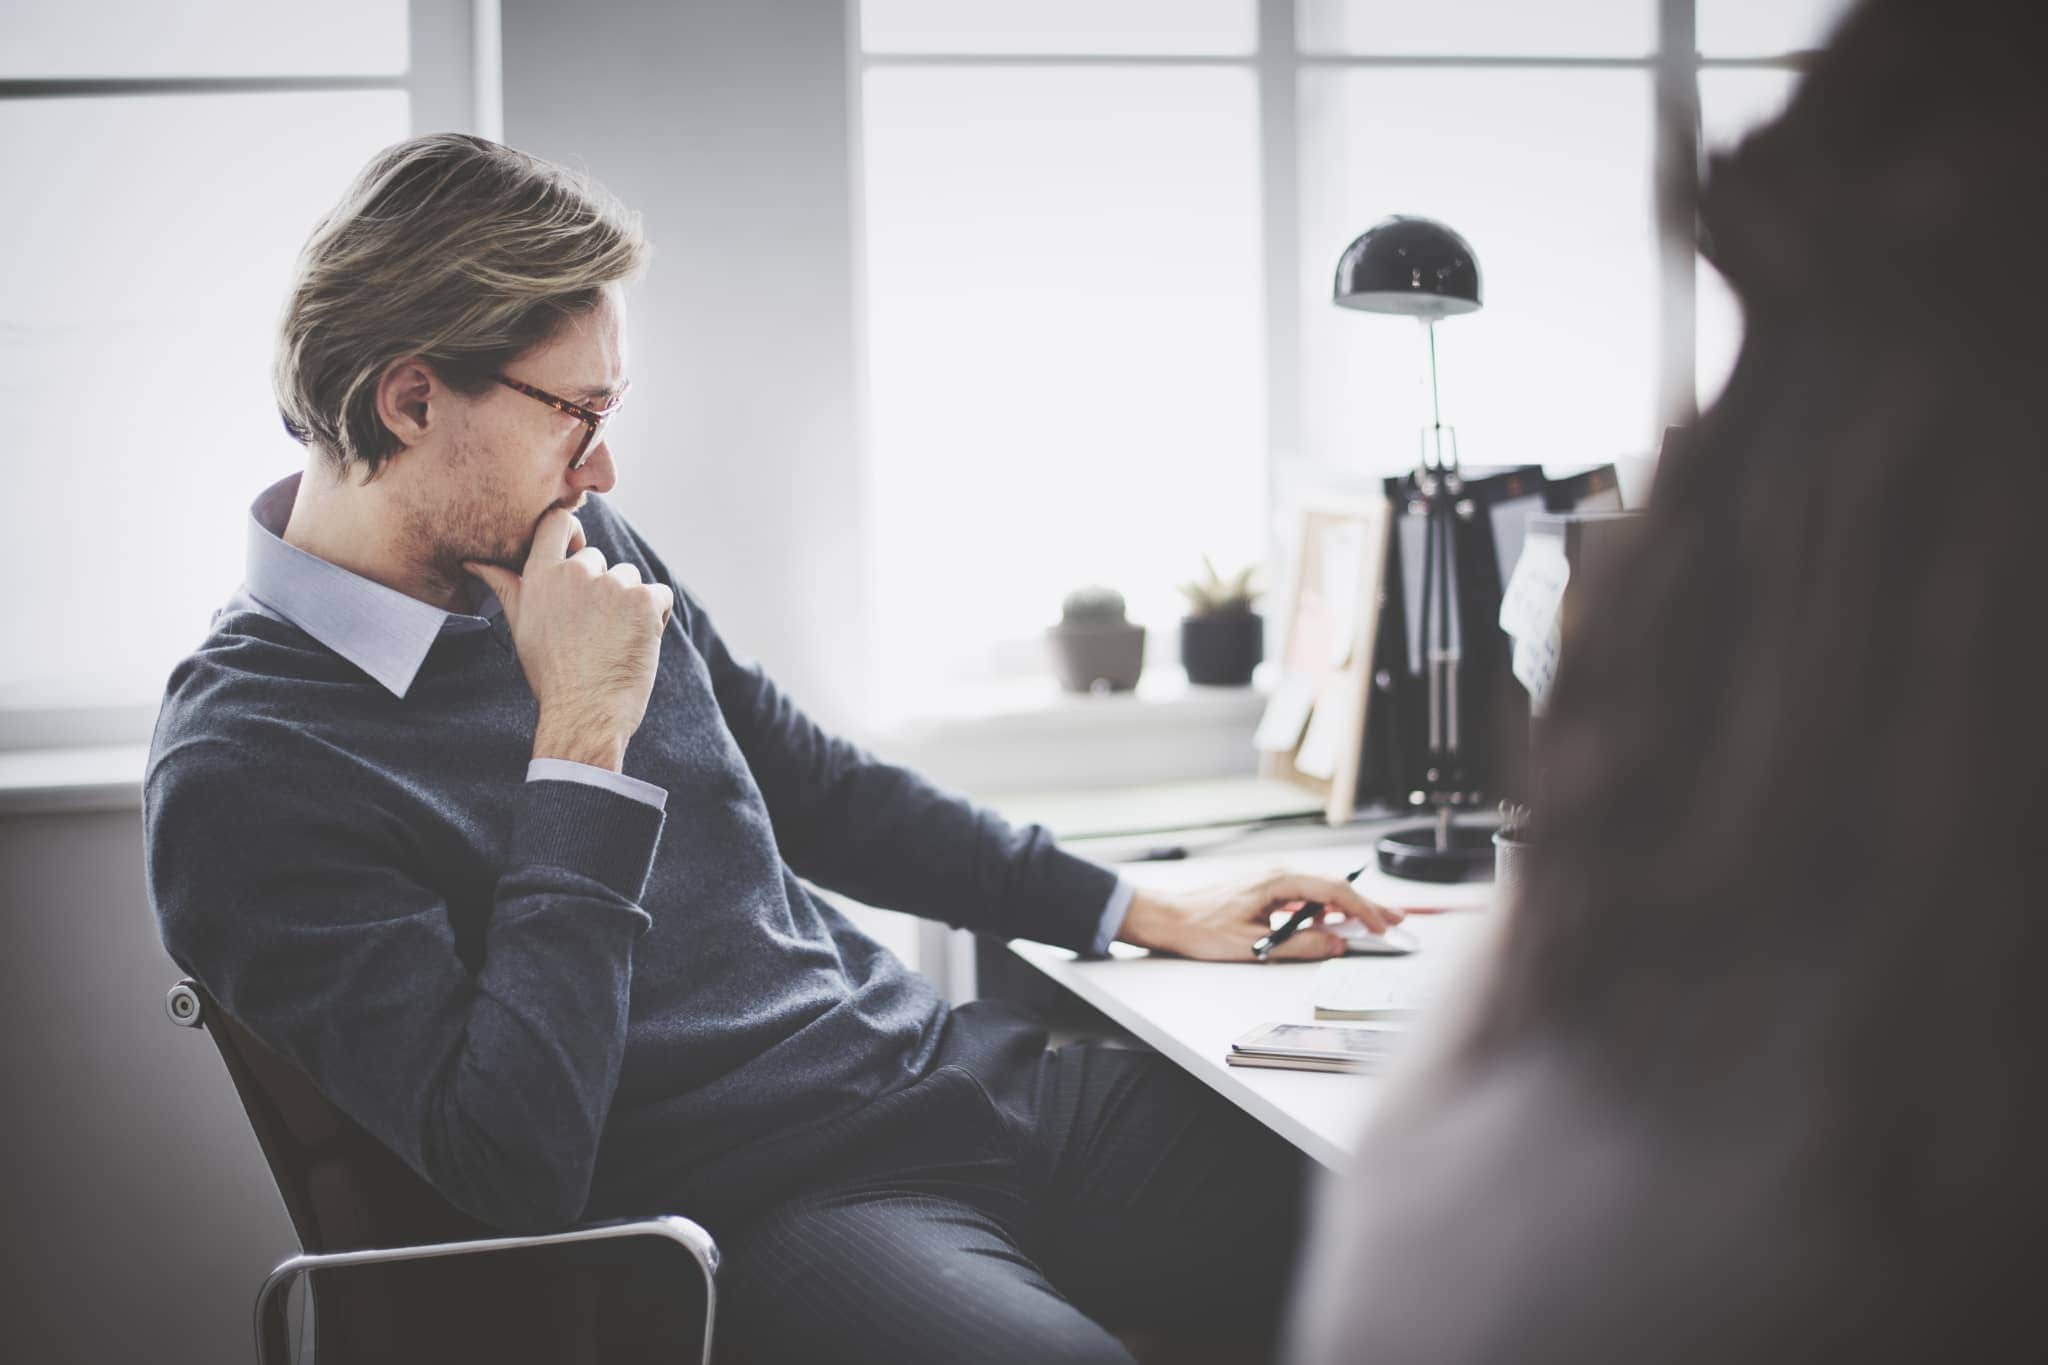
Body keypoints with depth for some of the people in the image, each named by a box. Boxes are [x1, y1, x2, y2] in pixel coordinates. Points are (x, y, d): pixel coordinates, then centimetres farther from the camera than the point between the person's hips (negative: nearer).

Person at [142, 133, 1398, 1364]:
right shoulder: (245, 772, -13)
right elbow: (513, 1173, -22)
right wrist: (583, 735, -18)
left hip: (957, 1073, 8)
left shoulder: (579, 552, 10)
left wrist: (1142, 914, 23)